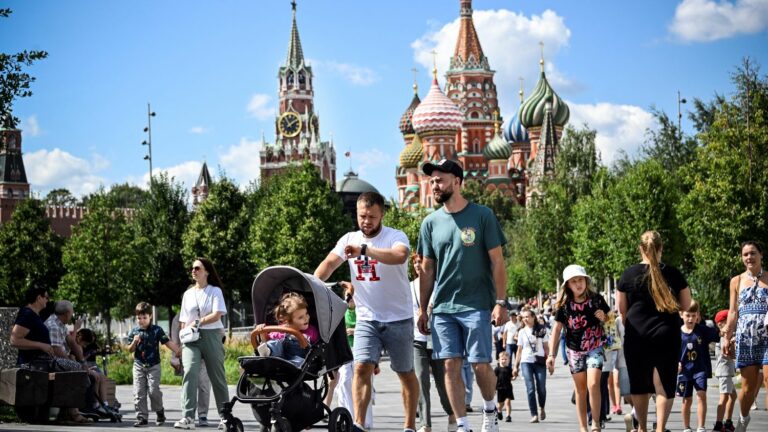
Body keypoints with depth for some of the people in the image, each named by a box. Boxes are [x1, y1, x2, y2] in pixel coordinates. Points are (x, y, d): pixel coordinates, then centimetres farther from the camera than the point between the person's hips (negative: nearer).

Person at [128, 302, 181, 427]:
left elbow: (168, 342, -5)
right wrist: (134, 342, -14)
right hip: (138, 365, 3)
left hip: (153, 366, -3)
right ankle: (142, 417, 4)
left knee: (153, 390, -11)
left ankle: (160, 412, 12)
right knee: (139, 392, -2)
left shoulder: (157, 330, -3)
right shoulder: (134, 331, 4)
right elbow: (130, 350, 7)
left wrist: (178, 351, -15)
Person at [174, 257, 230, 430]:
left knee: (217, 377, 3)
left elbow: (217, 315, -8)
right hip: (191, 338, 2)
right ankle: (188, 417, -27)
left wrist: (197, 323, -13)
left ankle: (225, 416, 15)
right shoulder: (188, 294, 17)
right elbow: (183, 321, 17)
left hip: (211, 336, -2)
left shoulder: (215, 291, 4)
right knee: (190, 372, -19)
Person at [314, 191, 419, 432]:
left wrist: (364, 250, -39)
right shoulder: (349, 240, 5)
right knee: (361, 367, -14)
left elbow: (400, 256, -33)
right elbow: (329, 264, -6)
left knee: (406, 373, 9)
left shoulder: (396, 237, -11)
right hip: (366, 319, 3)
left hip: (398, 319, -3)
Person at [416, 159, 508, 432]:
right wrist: (422, 309, 10)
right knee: (451, 365, -1)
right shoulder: (431, 222, 9)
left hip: (476, 306, -3)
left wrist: (500, 302, -9)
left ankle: (490, 409, 24)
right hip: (443, 307, 3)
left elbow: (497, 262, -3)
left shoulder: (482, 216, -2)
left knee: (481, 365, -3)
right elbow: (427, 269, 14)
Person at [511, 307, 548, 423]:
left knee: (541, 388, -6)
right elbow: (519, 350, 12)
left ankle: (541, 408, 22)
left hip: (539, 361, 0)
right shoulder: (522, 332, 9)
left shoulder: (541, 330, 6)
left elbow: (545, 347, 8)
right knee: (530, 388, -8)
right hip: (526, 362, 1)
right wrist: (516, 366, 10)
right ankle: (534, 414, -6)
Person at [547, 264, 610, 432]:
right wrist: (552, 354, -9)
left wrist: (604, 317, -17)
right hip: (574, 351, 2)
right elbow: (556, 329, -4)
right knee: (580, 390, 9)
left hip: (595, 348, -2)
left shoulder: (596, 299, -8)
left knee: (593, 385, -17)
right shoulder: (564, 305, -7)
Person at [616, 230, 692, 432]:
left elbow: (621, 308, 4)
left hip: (636, 337, 1)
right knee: (664, 385, 2)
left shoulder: (629, 274, -3)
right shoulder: (673, 273, -3)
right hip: (667, 337, -1)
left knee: (639, 384, 14)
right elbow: (686, 305, 6)